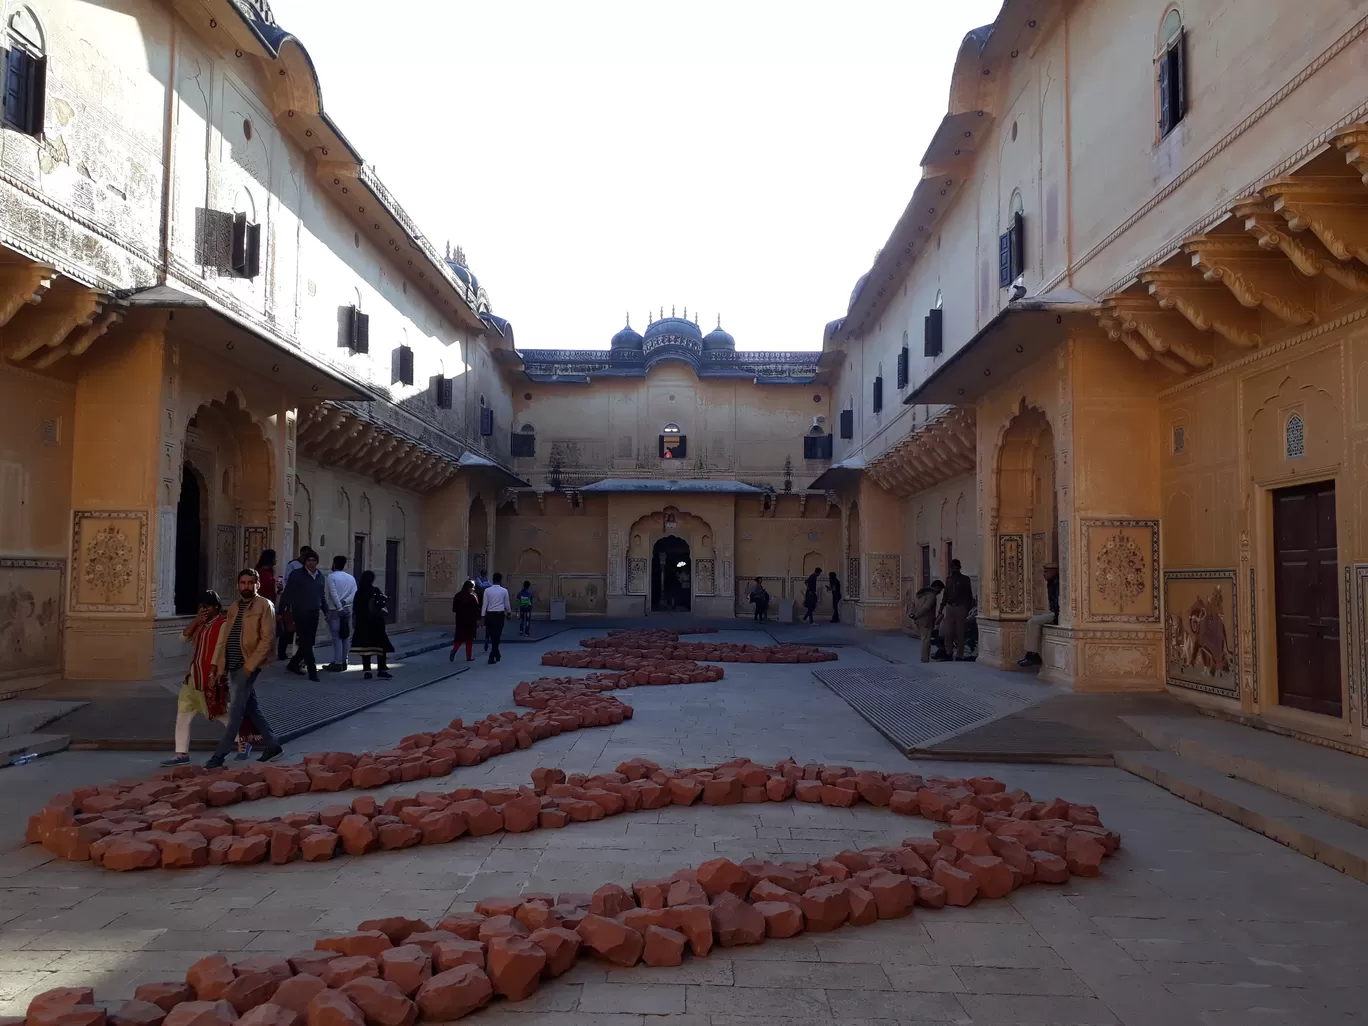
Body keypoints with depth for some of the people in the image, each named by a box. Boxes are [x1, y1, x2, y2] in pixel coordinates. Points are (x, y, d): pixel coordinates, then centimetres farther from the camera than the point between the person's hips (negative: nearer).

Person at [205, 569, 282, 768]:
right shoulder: (234, 607, 15)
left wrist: (250, 665, -17)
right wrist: (216, 662, 7)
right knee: (251, 709, 12)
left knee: (235, 711, -6)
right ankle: (273, 745, 23)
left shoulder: (265, 606, -6)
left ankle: (219, 755, -1)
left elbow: (267, 639, -12)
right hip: (232, 666, 7)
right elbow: (224, 636, 16)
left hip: (248, 665, -7)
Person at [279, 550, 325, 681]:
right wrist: (282, 611, -7)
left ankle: (293, 664, 29)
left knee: (308, 643, 10)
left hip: (314, 615, 6)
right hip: (300, 614, -6)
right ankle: (312, 671, -5)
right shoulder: (296, 575, -4)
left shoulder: (320, 577, 12)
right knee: (306, 643, -4)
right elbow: (287, 594, -4)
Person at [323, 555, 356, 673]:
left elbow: (333, 593, -15)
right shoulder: (351, 578, 9)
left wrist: (339, 607, -14)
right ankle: (344, 661, 13)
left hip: (335, 610, -5)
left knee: (337, 637, -6)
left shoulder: (331, 577, -5)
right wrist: (344, 602, -9)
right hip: (347, 610, 5)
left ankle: (337, 663, -7)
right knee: (346, 637, 9)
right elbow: (354, 594, -2)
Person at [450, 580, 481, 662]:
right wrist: (478, 621, -5)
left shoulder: (458, 596, 1)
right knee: (469, 638, 6)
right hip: (470, 620, -3)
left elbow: (454, 609, 7)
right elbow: (476, 610, -10)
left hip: (460, 620, 4)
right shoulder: (472, 597, -12)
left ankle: (454, 650, -14)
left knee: (459, 637, 10)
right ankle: (469, 656, 9)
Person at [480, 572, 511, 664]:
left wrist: (483, 616, 1)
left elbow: (484, 604, -3)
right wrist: (508, 611, 26)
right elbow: (507, 604, 7)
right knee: (496, 636, 3)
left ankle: (497, 655, 27)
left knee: (492, 635, 15)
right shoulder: (504, 591, -3)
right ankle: (492, 657, -1)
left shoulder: (487, 590, -2)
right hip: (499, 615, -2)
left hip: (490, 614, 2)